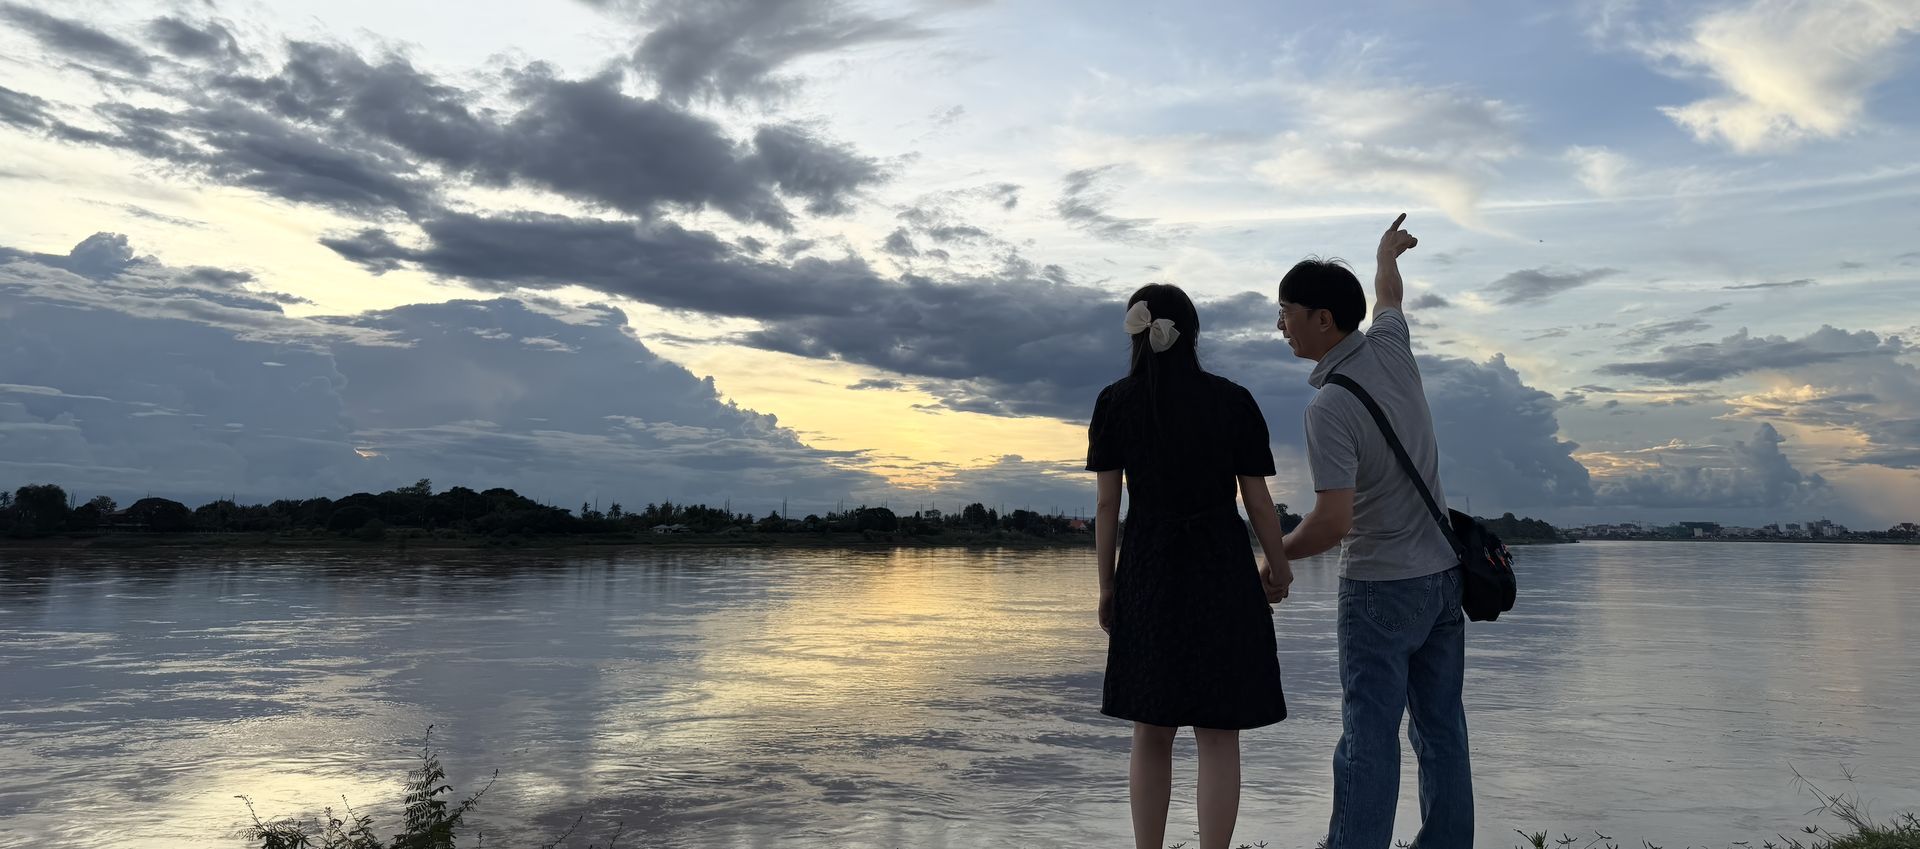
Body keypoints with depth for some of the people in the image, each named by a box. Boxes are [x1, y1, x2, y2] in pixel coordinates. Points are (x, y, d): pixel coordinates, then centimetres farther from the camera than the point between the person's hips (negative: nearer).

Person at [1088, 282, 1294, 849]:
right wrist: (1278, 569, 14)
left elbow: (1107, 505, -2)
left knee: (1151, 733, 13)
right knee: (1218, 736, 6)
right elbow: (1258, 502, -2)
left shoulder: (1114, 403, -2)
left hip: (1147, 575, 2)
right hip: (1222, 574, -1)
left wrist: (1107, 586, 6)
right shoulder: (1234, 402, -4)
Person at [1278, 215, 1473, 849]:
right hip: (1443, 573, 8)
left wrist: (1273, 558, -7)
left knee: (1370, 736, -3)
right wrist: (1388, 253, 45)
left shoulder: (1329, 408, -21)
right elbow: (1388, 295, 24)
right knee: (1442, 729, 13)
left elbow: (1333, 522, -25)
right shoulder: (1390, 345, -1)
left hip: (1380, 587, -8)